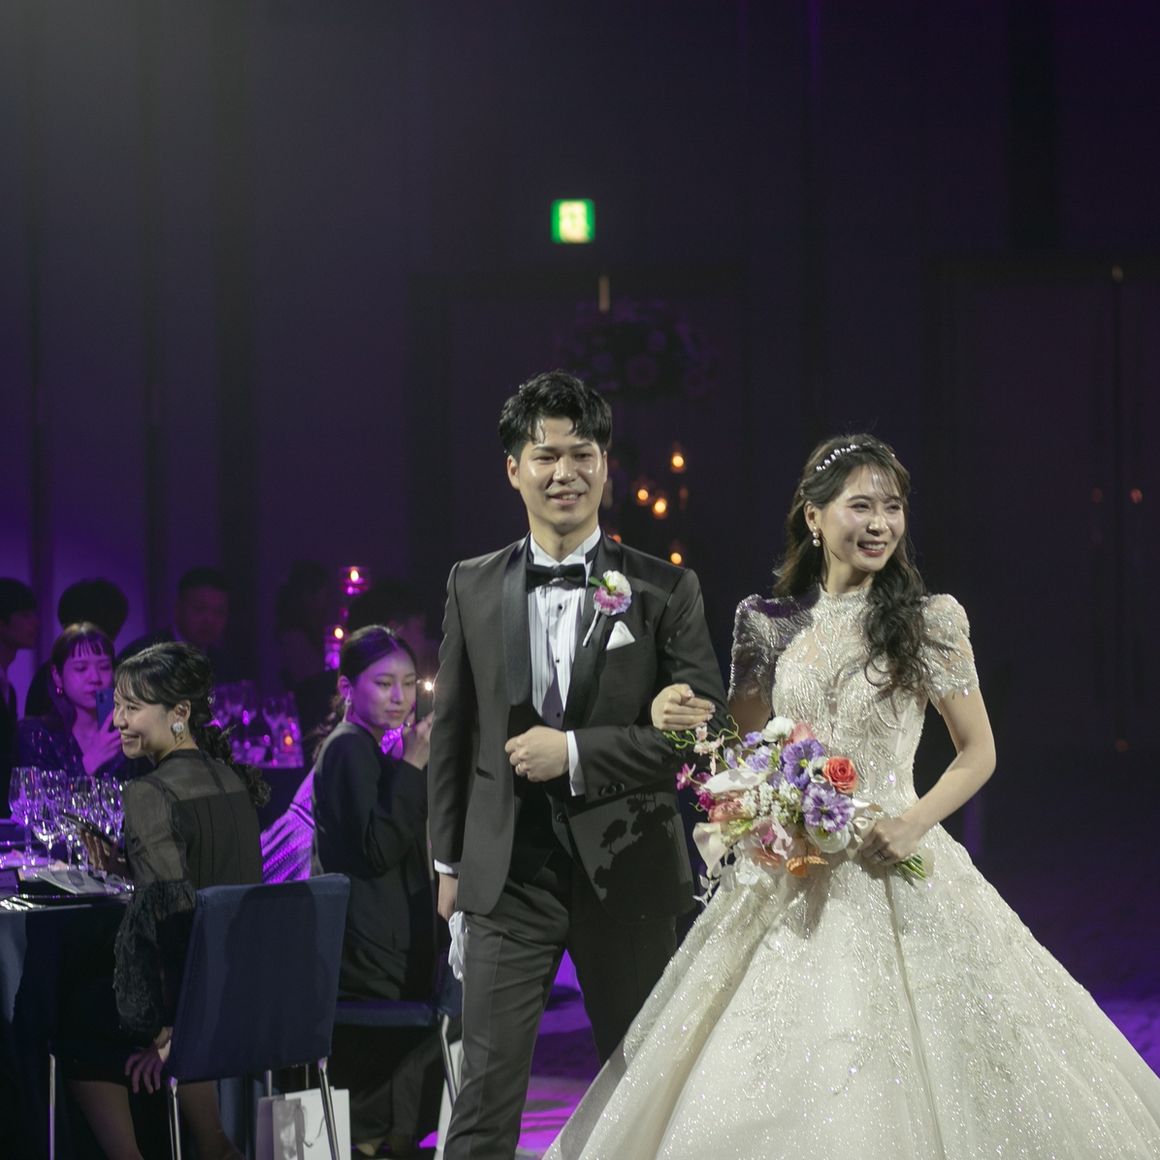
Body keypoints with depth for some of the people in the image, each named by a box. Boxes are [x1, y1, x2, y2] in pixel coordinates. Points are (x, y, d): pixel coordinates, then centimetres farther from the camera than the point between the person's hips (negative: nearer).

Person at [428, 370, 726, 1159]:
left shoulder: (665, 589, -1)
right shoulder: (474, 587, 6)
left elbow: (705, 726, -6)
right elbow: (453, 730, 11)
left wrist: (576, 752, -14)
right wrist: (448, 858, 10)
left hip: (626, 871, -1)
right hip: (508, 871, 1)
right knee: (486, 1088, -3)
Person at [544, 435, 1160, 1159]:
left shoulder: (930, 620, -1)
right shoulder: (768, 624, 6)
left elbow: (979, 752, 3)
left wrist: (916, 822, -12)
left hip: (889, 868, -2)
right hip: (791, 877, 3)